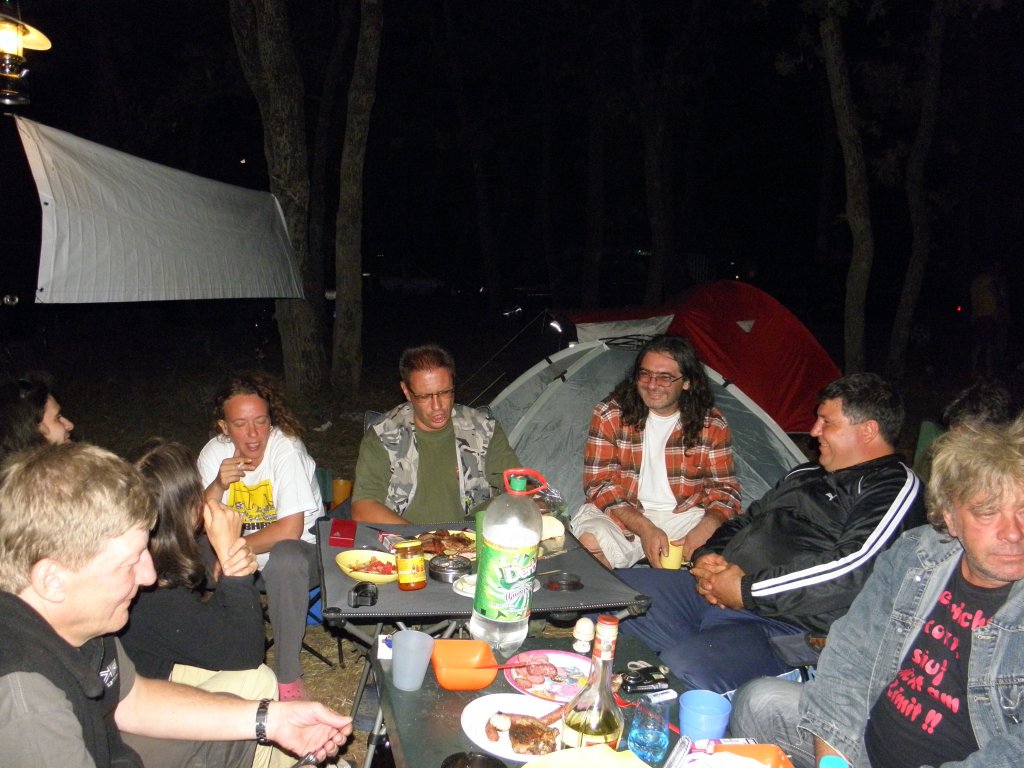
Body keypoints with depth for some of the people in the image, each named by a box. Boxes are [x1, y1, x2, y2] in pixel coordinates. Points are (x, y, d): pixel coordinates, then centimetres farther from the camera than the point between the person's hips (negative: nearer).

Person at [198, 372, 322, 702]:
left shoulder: (286, 449, -21)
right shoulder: (214, 452, -7)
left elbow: (290, 529, -26)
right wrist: (218, 486, -25)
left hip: (294, 550, -5)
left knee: (285, 558, -37)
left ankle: (288, 675, -19)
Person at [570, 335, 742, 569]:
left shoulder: (712, 425, -1)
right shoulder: (610, 414, -5)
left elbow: (725, 489, 0)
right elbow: (599, 483, -8)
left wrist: (704, 531, -23)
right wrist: (645, 529, -22)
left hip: (683, 515, 2)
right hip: (622, 515, -1)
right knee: (590, 543, -33)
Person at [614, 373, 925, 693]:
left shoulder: (897, 487, -3)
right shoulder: (805, 474, 25)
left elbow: (850, 572, -19)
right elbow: (744, 521, 30)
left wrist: (747, 590, -16)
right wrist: (707, 557, 6)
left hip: (783, 625, -9)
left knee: (681, 671, -37)